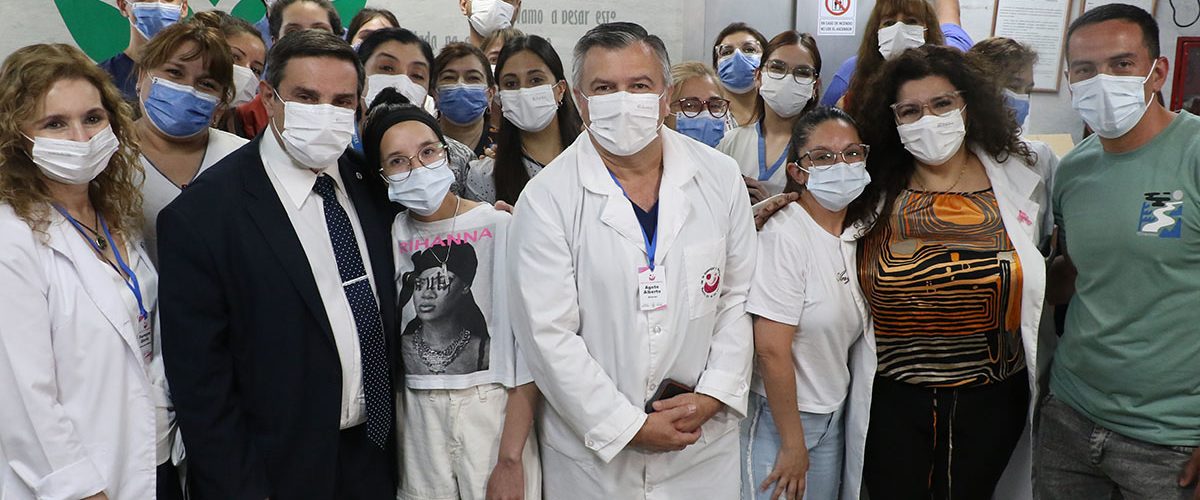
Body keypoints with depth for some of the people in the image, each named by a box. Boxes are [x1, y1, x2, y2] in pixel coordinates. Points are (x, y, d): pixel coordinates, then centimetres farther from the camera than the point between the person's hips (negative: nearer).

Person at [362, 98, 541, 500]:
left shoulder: (500, 227, -11)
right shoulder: (389, 236, 2)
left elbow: (527, 351, -12)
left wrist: (511, 458, -15)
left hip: (495, 413, -3)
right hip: (418, 421, 4)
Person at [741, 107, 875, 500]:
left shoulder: (856, 234, 3)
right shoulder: (785, 235, -20)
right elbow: (772, 349, -22)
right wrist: (793, 443, -16)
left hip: (836, 419, 7)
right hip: (778, 419, -7)